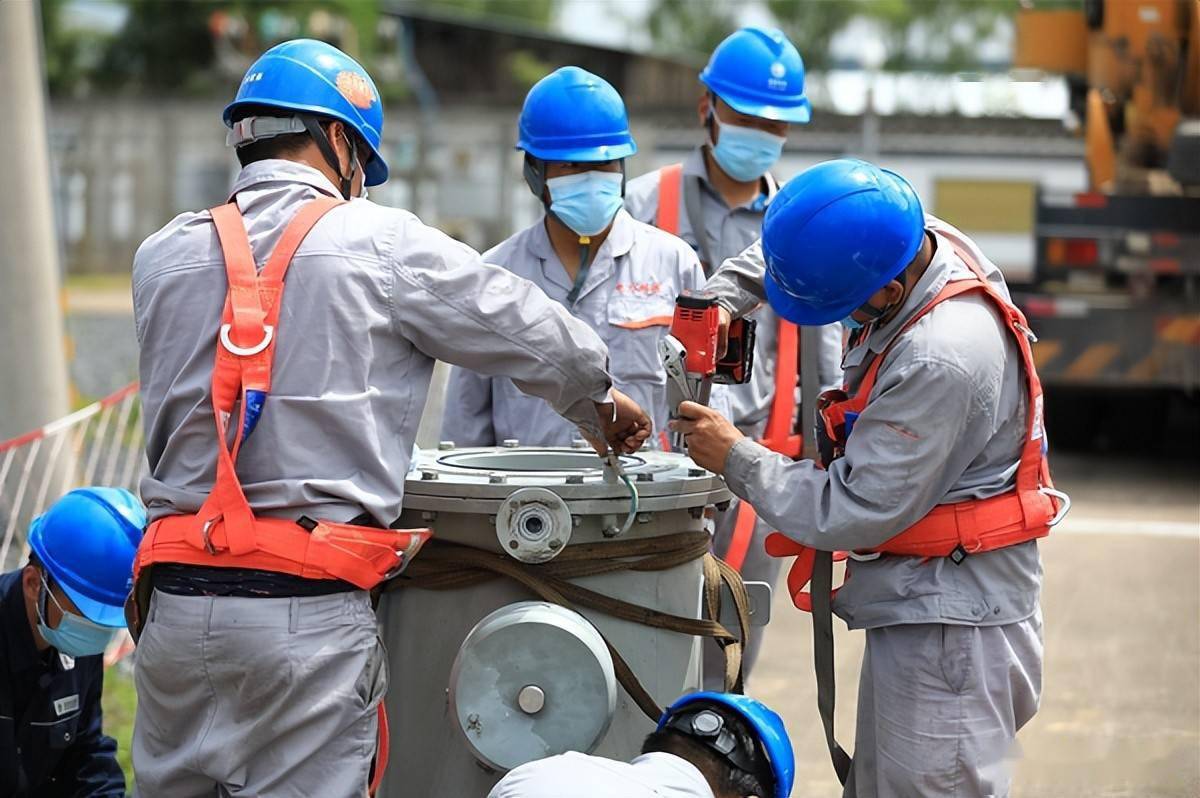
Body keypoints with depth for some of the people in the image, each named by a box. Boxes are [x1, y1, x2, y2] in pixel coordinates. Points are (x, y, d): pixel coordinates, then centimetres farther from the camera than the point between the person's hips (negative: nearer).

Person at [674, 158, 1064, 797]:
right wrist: (725, 298, 2)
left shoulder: (940, 363, -29)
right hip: (919, 608, 10)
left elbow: (849, 515, -23)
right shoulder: (927, 240, -2)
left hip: (950, 630, -10)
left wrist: (735, 459, -11)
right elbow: (795, 243, 19)